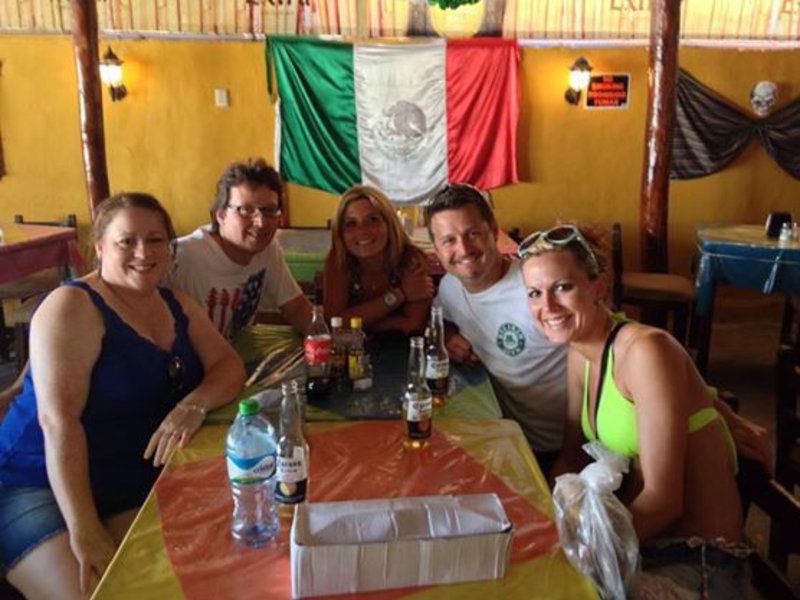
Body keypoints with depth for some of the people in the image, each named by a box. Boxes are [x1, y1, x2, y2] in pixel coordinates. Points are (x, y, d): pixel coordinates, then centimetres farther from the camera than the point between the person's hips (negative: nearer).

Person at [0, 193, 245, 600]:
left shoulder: (177, 306, 8)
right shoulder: (72, 307, -13)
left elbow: (228, 365, 2)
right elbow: (58, 420, -21)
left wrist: (193, 406, -21)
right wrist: (84, 531, -28)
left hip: (136, 487, 5)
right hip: (43, 484, -5)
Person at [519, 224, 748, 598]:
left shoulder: (646, 351, -21)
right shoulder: (580, 354, 3)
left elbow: (662, 499, -22)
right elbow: (572, 458, 9)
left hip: (697, 565, -7)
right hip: (636, 546, 7)